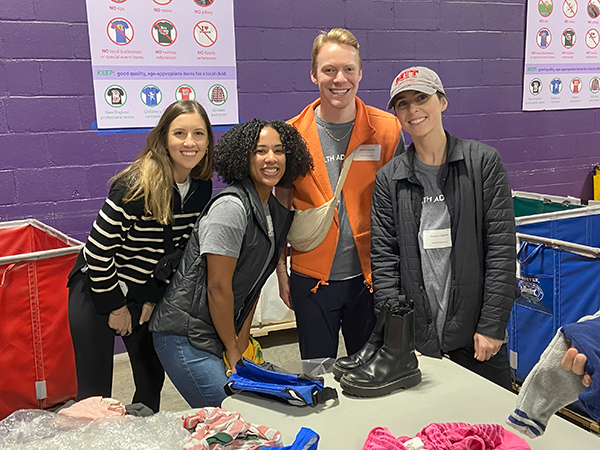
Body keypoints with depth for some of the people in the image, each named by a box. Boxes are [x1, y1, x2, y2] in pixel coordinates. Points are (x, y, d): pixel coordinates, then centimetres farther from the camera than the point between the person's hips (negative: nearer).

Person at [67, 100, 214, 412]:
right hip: (96, 289, -6)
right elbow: (99, 248, -22)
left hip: (144, 293, 6)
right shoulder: (138, 184, -25)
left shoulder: (201, 188, -5)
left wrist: (154, 298, 1)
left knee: (152, 381, 13)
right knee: (94, 394, -3)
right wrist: (114, 306, -12)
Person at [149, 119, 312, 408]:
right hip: (186, 335, -8)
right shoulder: (231, 206, -19)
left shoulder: (278, 213, 8)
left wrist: (243, 341, 8)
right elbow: (218, 286, -18)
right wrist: (232, 349, -8)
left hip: (221, 332, 8)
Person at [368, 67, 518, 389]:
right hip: (417, 333, 1)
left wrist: (492, 325, -9)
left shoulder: (483, 161, -2)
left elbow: (501, 247, -5)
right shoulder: (388, 178, 3)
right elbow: (383, 257, 0)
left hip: (475, 331, -1)